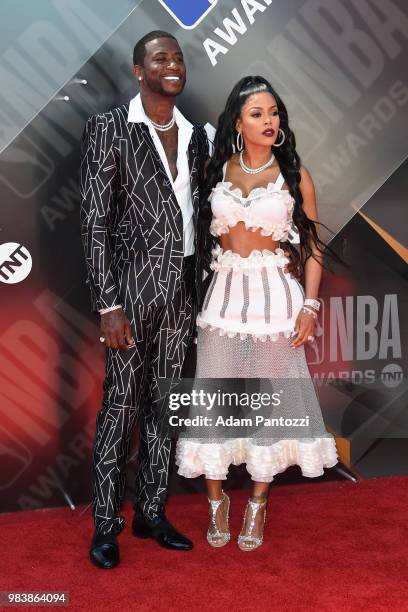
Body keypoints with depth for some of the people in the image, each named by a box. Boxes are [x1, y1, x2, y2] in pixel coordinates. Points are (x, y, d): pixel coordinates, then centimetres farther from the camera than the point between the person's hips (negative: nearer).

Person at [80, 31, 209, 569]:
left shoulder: (195, 135, 10)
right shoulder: (109, 128, -6)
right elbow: (95, 221, -10)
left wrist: (201, 291, 10)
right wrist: (108, 305, -15)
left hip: (182, 287, 5)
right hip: (133, 284, -5)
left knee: (165, 401, 11)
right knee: (122, 403, 1)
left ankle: (151, 512, 25)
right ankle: (106, 524, 15)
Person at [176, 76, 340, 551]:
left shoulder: (293, 174, 0)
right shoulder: (216, 170, 4)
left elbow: (313, 245, 2)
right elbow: (201, 232, 9)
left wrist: (310, 306, -6)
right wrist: (196, 292, 1)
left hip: (276, 294, -1)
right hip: (224, 294, 1)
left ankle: (258, 502, 22)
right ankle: (216, 498, 21)